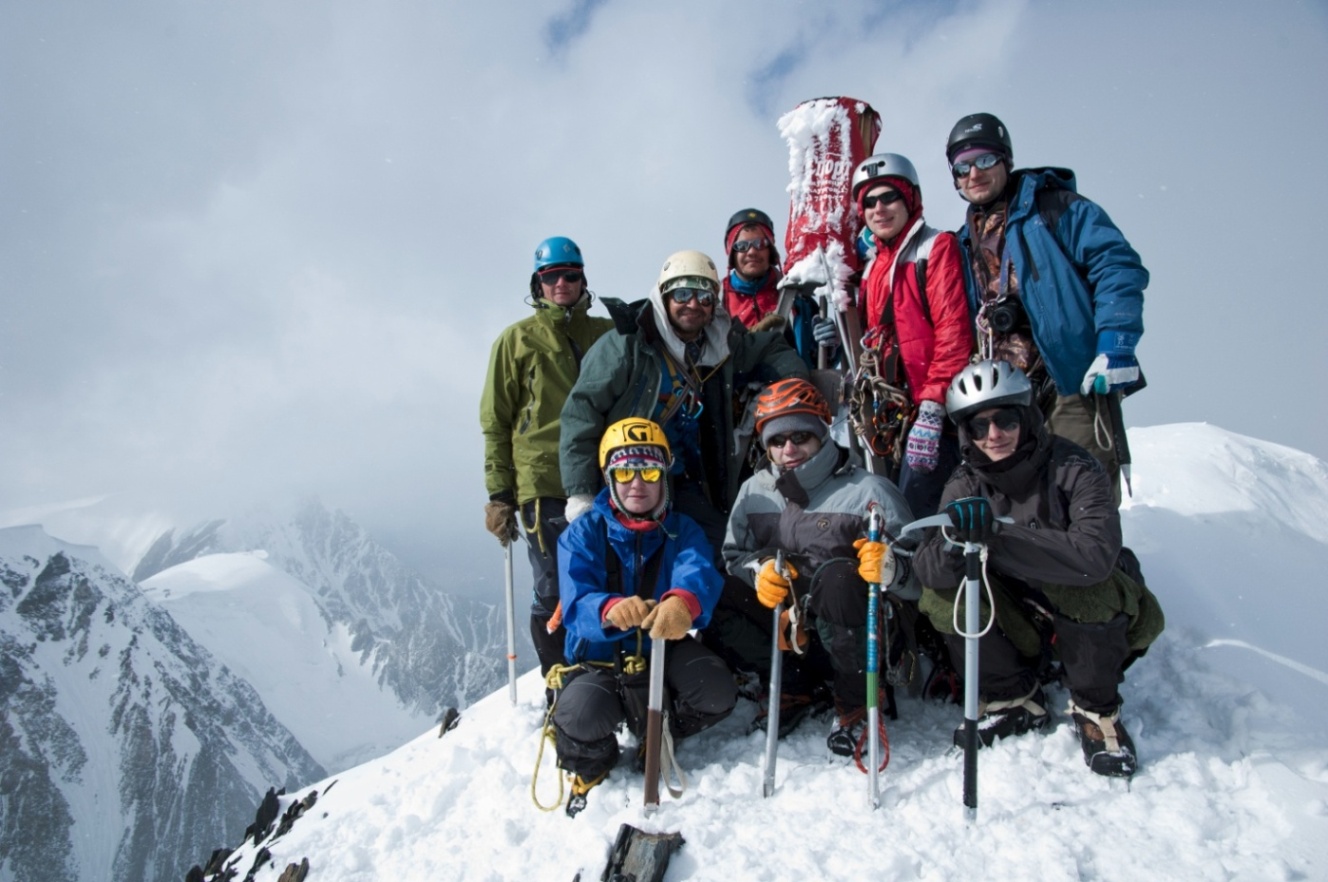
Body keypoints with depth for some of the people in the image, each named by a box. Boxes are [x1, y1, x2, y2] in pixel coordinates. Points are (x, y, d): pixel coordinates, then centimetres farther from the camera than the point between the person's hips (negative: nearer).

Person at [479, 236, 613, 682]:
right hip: (545, 485, -2)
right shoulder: (517, 340, 7)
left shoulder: (607, 334, 14)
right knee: (554, 594, -1)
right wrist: (499, 494, -1)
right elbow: (495, 421, 5)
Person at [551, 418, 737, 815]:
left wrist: (684, 601, -51)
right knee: (582, 715, -33)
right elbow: (576, 603, -20)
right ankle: (588, 766, 8)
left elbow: (700, 572, -25)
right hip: (599, 657, -2)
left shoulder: (683, 530, -1)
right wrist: (610, 609, -46)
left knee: (717, 694, -27)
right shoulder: (583, 534, -5)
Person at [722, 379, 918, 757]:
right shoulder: (754, 492, 4)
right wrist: (758, 568, -16)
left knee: (838, 575, -33)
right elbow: (734, 555, 6)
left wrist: (891, 568, -36)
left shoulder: (869, 491, -11)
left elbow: (917, 577, -13)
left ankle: (856, 700, -10)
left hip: (864, 636, -4)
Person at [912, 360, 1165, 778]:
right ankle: (1015, 700, 2)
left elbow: (1095, 555, -39)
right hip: (1023, 628, 3)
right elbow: (929, 571, -22)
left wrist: (997, 536, -43)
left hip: (1095, 620, -3)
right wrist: (954, 542, -44)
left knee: (1084, 582, -34)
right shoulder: (965, 485, -10)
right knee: (942, 594, -21)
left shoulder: (1073, 469, -21)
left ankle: (1095, 708, -7)